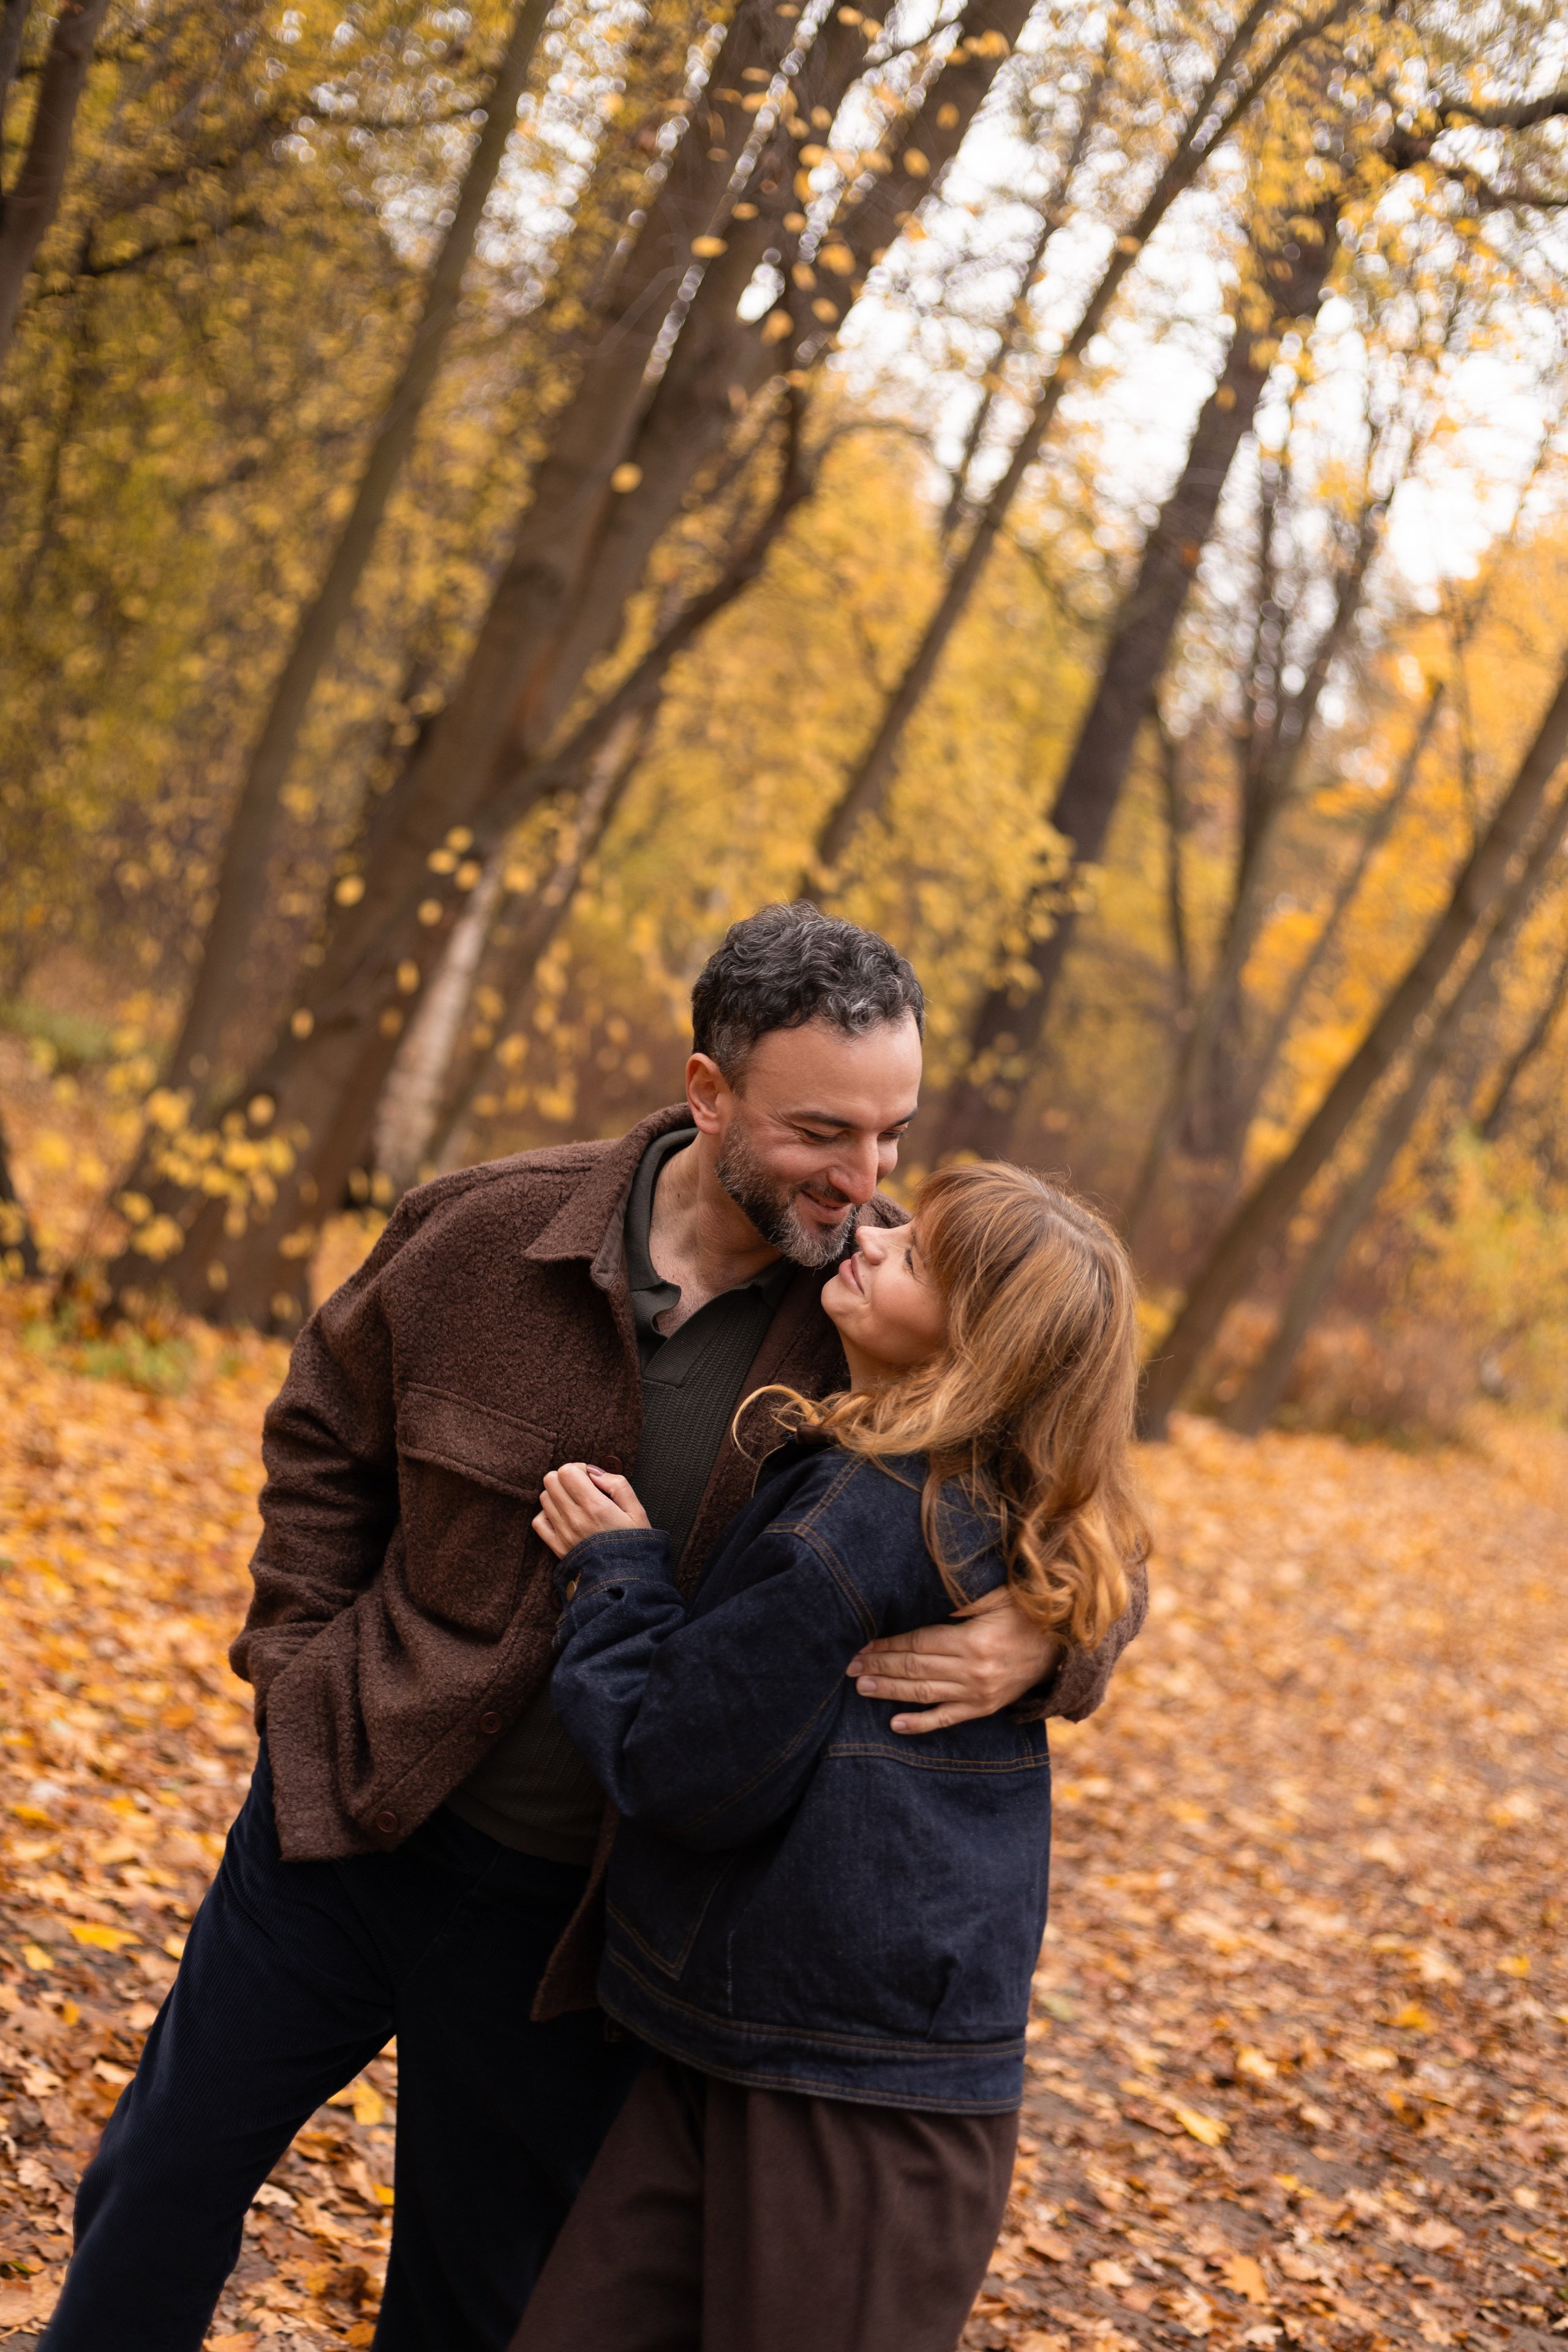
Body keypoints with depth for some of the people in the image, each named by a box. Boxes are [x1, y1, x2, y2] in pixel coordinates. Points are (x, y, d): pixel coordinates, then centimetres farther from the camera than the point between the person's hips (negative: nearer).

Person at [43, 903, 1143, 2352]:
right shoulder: (487, 1235, -11)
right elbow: (324, 1436, 7)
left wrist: (1042, 1640, -29)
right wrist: (305, 1662, 0)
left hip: (568, 1906, -1)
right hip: (345, 1816, 1)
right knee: (166, 2179, 15)